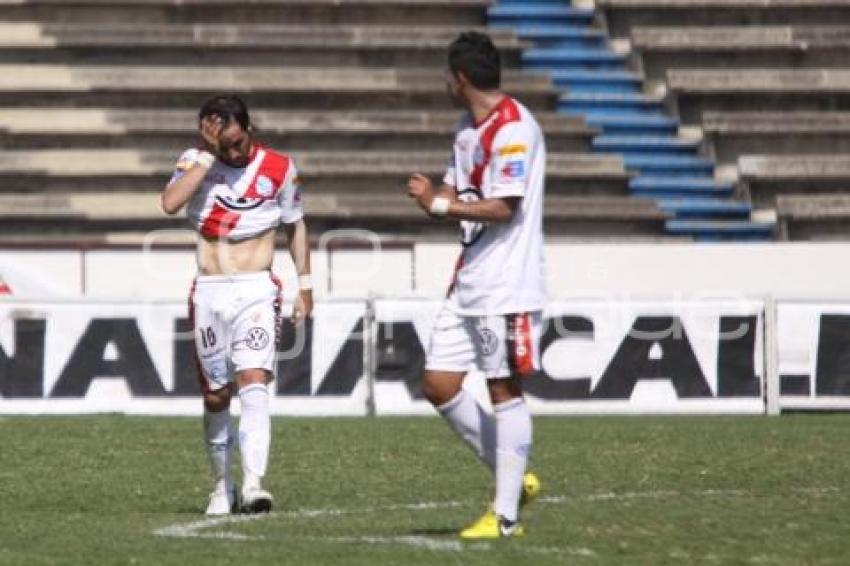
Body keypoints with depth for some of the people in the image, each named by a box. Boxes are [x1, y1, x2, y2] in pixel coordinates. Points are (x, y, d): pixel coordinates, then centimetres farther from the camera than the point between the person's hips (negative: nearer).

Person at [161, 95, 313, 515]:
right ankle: (222, 484, 22)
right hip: (208, 292, 2)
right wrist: (208, 154, -20)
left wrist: (305, 284, 12)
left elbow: (295, 224, 13)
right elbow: (170, 204, -20)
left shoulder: (279, 168, 0)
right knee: (215, 396, 7)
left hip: (256, 291, -2)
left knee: (254, 381, -19)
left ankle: (253, 484, -28)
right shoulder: (195, 162, -1)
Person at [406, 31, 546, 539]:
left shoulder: (513, 128, -14)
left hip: (507, 287, -10)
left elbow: (504, 208, -21)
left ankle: (506, 516, 0)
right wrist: (433, 196, -2)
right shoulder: (469, 130, 16)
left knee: (504, 389, -5)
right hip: (469, 284, 10)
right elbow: (455, 195, 20)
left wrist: (443, 205, -14)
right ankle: (513, 480, 19)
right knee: (439, 384, 8)